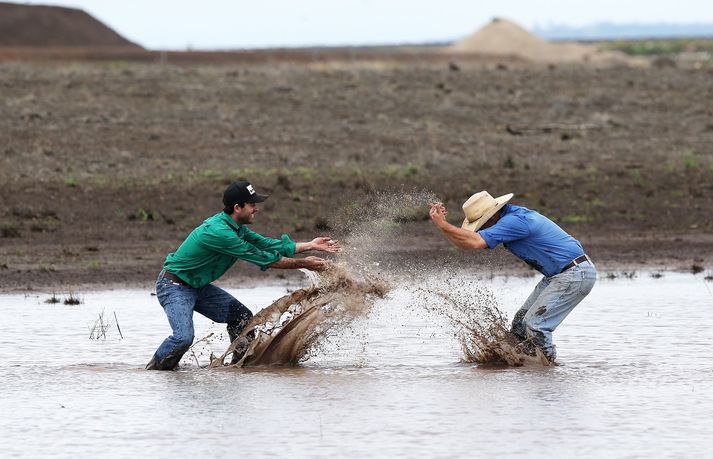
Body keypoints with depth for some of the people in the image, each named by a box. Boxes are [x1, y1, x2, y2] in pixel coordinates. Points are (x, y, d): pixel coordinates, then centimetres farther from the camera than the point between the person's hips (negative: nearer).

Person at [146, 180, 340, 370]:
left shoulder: (236, 227, 1)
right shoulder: (218, 232, -30)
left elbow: (266, 244, 8)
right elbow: (262, 258, -25)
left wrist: (310, 245, 4)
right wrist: (303, 264, -18)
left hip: (198, 286, 10)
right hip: (174, 286, -10)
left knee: (242, 317, 7)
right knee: (184, 337, -27)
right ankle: (154, 369, -5)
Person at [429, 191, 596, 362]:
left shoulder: (515, 221, -24)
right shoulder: (507, 217, 8)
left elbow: (476, 242, -32)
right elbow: (465, 243, 11)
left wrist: (443, 225, -24)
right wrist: (441, 222, -2)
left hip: (576, 275, -11)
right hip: (557, 276, 11)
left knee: (534, 325, -14)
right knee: (520, 322, 9)